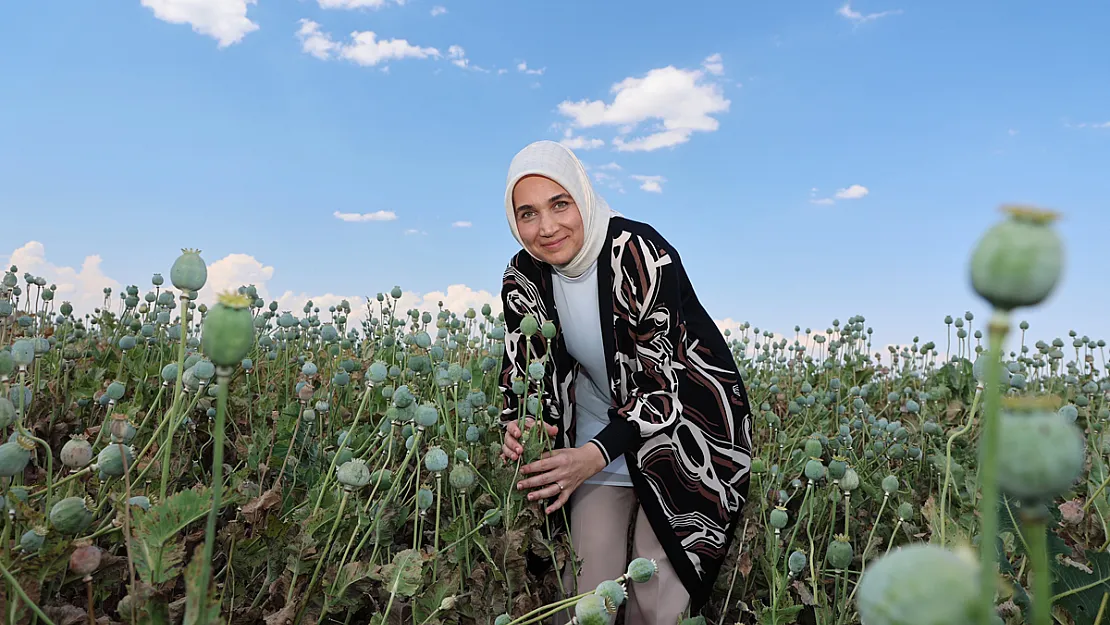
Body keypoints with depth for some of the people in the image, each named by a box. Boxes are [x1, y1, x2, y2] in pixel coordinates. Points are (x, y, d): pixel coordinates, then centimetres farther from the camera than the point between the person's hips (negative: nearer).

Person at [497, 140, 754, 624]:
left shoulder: (642, 254, -25)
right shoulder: (523, 277, -8)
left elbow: (663, 376, -25)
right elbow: (522, 368, 0)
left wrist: (595, 456, -34)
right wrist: (516, 426, -22)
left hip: (680, 433, -4)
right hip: (597, 432, 4)